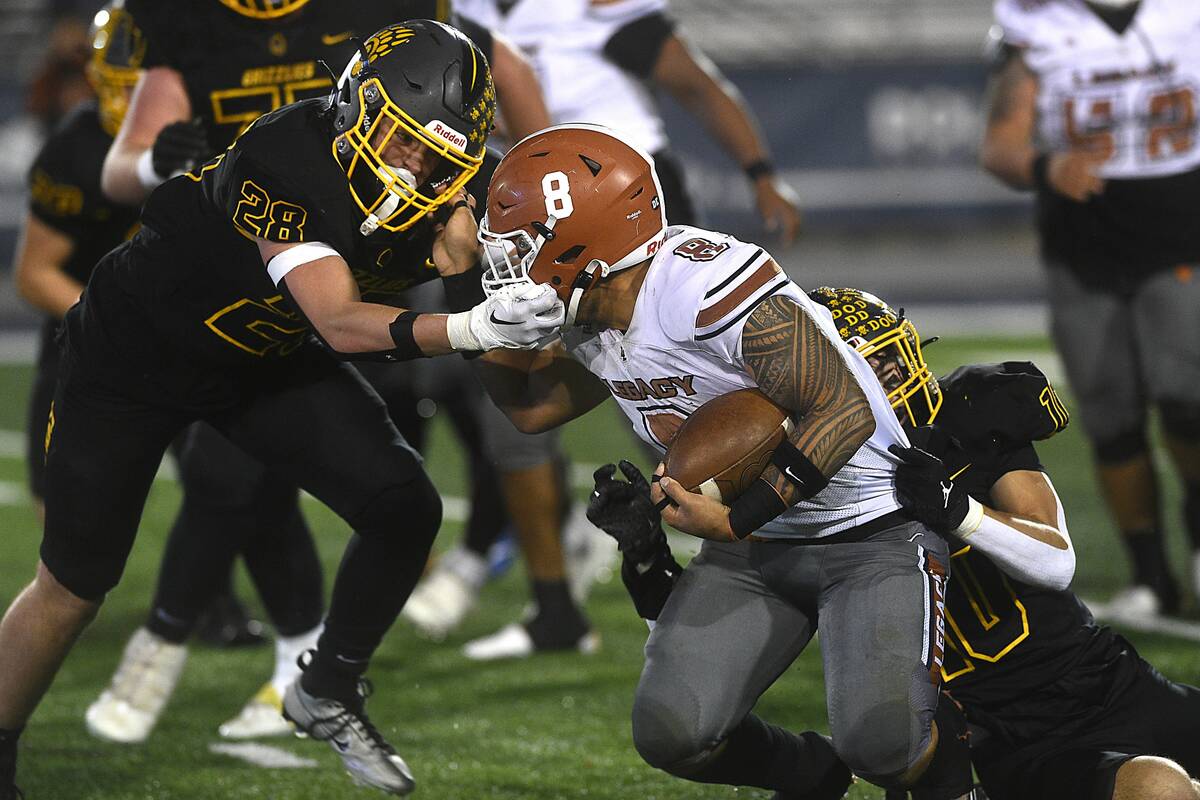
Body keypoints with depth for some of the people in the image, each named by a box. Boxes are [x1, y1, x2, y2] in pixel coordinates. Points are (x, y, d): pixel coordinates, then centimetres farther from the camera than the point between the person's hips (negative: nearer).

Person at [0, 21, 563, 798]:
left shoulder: (419, 188, -16)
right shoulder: (285, 163, -37)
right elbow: (340, 323, -44)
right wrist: (470, 328, -57)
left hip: (268, 357, 6)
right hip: (139, 353, -6)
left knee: (405, 508, -10)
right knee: (74, 587, 2)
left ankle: (327, 695, 12)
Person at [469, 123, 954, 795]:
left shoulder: (707, 287, -28)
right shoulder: (594, 328, 1)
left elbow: (846, 411, -27)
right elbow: (530, 406, 21)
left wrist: (736, 520, -26)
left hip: (867, 531, -8)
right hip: (751, 548, 8)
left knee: (884, 745, -26)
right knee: (672, 735, -9)